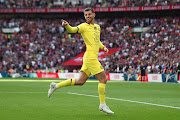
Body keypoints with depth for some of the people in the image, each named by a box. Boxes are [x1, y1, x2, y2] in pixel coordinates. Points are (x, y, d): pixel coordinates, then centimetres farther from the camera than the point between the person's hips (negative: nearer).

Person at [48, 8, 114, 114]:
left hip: (93, 58, 8)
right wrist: (66, 25, -42)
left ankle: (56, 85, 15)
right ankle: (103, 105, 0)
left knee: (80, 81, 8)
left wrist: (103, 47, 15)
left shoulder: (97, 27, 19)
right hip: (90, 57, -8)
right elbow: (73, 30, -21)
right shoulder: (84, 26, -4)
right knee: (103, 79, -8)